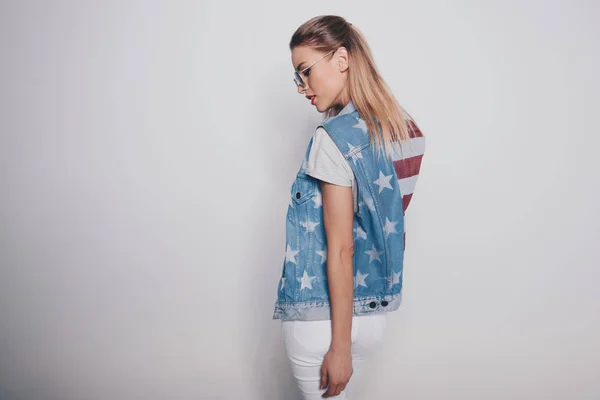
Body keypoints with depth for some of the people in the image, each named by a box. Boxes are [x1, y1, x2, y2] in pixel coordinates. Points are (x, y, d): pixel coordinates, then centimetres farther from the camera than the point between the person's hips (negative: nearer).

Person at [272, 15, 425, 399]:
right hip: (374, 312, 8)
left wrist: (339, 345, -16)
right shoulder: (404, 128, 3)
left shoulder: (334, 137, -19)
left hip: (321, 317, -7)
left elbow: (341, 249, -19)